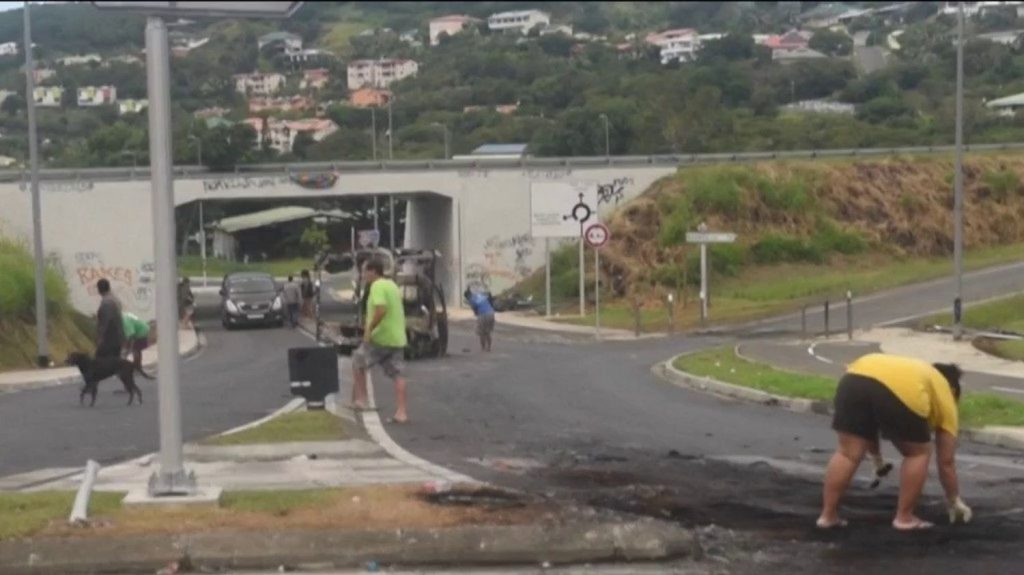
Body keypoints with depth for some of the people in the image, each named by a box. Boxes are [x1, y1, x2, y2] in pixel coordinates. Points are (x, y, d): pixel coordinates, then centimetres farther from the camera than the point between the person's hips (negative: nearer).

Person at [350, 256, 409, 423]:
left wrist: (369, 329, -20)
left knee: (357, 363, 11)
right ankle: (402, 412, 0)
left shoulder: (377, 286, -13)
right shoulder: (392, 285, 15)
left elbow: (381, 310, -27)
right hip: (397, 338, 8)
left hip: (380, 337, -8)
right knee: (397, 374, 5)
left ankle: (359, 400, 11)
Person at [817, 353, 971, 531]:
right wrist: (954, 500, 41)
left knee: (848, 453, 14)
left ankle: (827, 515, 14)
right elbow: (946, 461, 30)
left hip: (855, 378, 4)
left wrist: (876, 456, 49)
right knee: (918, 454, 19)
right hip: (903, 392, -4)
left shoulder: (907, 367, 43)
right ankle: (904, 517, 20)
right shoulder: (944, 396, 29)